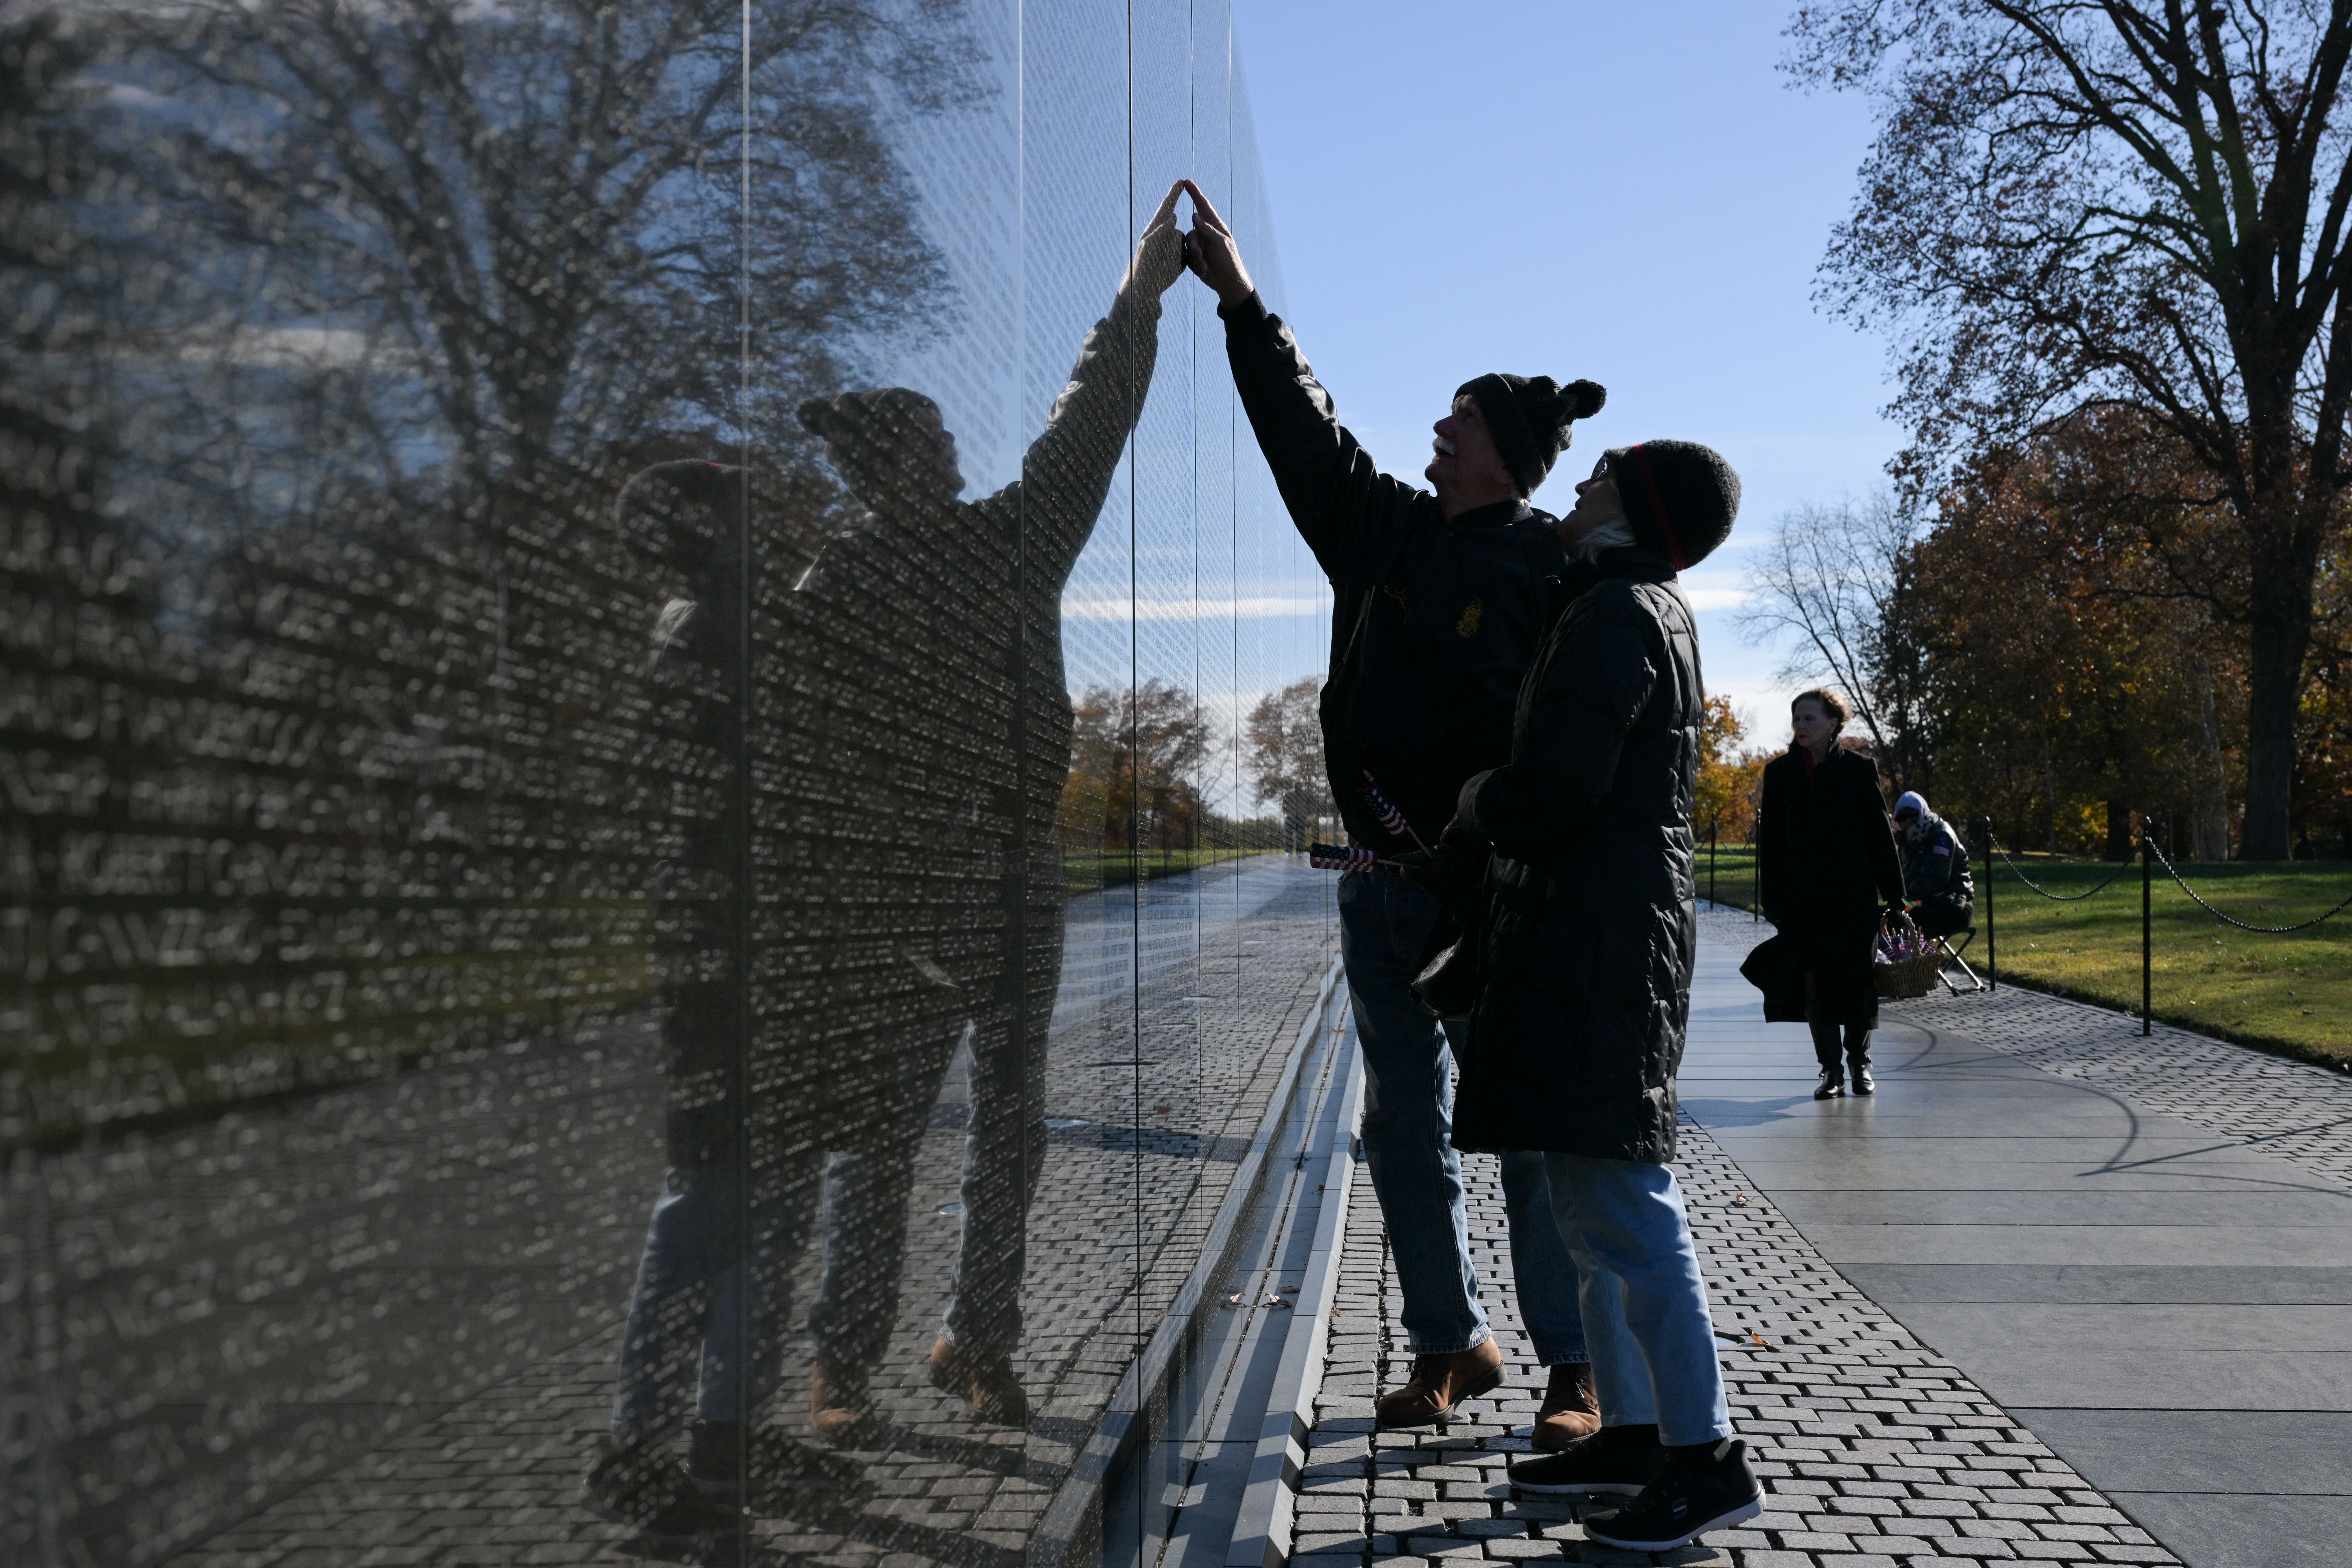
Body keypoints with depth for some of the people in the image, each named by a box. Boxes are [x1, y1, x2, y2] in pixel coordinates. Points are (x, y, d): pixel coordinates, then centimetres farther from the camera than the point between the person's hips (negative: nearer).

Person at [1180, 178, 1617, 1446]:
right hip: (1382, 878, 7)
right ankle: (1449, 1343, 24)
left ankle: (1574, 1367, 9)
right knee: (1404, 1126, 11)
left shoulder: (1551, 571, -6)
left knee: (1526, 1126, -1)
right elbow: (1305, 427, 16)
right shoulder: (1388, 533, 12)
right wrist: (1239, 296, 16)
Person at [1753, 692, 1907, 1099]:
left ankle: (1859, 1062, 19)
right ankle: (1831, 1070, 10)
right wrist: (1772, 899, 0)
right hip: (1802, 898, 1)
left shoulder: (1859, 769, 1)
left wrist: (1894, 893, -1)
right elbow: (1771, 840, 5)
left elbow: (1880, 834, 2)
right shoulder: (1780, 772, 4)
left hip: (1855, 895, -1)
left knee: (1856, 981, 2)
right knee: (1815, 985, 1)